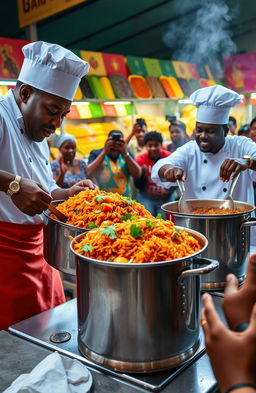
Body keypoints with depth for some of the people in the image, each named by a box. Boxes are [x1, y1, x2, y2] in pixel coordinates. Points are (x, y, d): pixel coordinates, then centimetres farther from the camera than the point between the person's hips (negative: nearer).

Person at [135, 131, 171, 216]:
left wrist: (168, 191, -16)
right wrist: (142, 174, -23)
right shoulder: (140, 159, -5)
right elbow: (138, 185, -5)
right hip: (146, 196, 0)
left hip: (166, 197, 0)